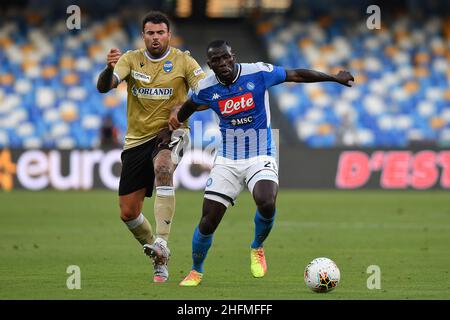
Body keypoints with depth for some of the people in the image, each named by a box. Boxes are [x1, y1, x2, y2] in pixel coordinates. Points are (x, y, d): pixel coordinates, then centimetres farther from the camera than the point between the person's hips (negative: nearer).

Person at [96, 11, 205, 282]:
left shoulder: (183, 61, -2)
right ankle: (159, 258, 28)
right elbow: (104, 87, -12)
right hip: (137, 139, 3)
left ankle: (162, 242, -40)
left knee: (162, 168, -39)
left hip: (169, 133, -3)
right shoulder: (131, 59, 2)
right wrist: (109, 69, -34)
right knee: (128, 213, 3)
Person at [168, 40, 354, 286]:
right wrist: (176, 116, 2)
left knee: (266, 204, -30)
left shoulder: (258, 73, -12)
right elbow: (188, 107, 20)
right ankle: (196, 271, 21)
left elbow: (296, 75, 0)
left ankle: (257, 248, 3)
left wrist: (335, 78, 3)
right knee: (208, 221, -5)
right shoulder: (206, 88, -4)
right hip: (227, 161, 2)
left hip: (261, 157, -2)